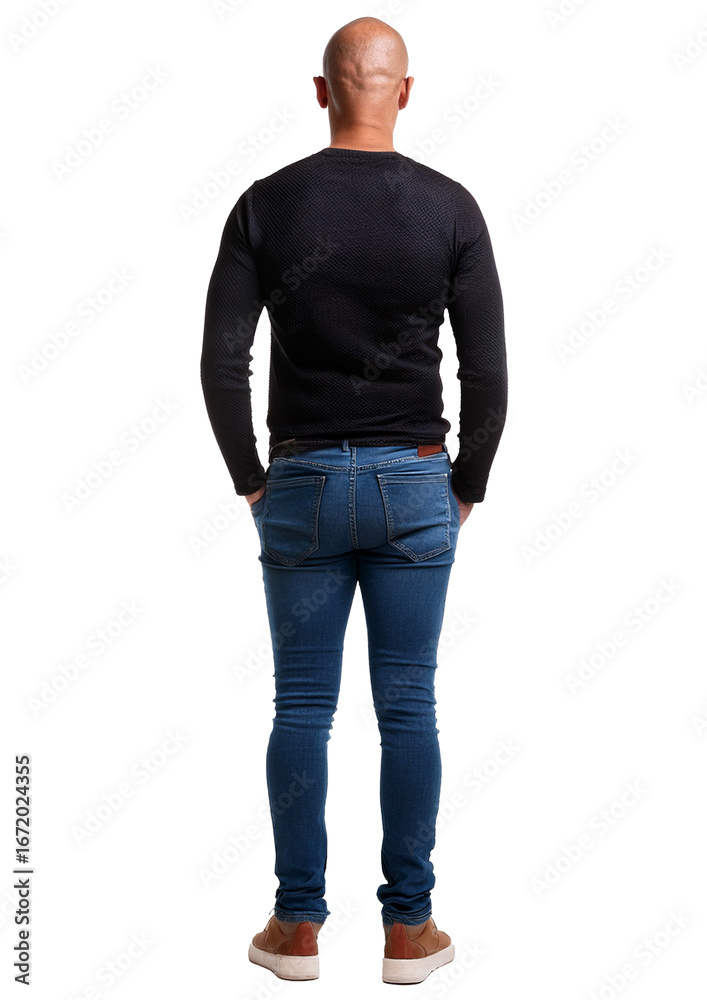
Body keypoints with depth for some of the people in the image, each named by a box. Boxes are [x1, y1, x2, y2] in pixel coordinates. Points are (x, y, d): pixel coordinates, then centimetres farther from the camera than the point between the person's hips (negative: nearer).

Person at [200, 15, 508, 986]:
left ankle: (297, 926, 16)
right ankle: (410, 929, 15)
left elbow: (221, 364, -6)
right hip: (415, 484, 0)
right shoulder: (450, 206, -3)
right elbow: (488, 371, -5)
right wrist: (468, 486, 7)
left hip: (301, 482, 0)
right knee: (408, 709, 6)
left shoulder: (266, 204, -3)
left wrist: (250, 479, 7)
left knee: (302, 710, 8)